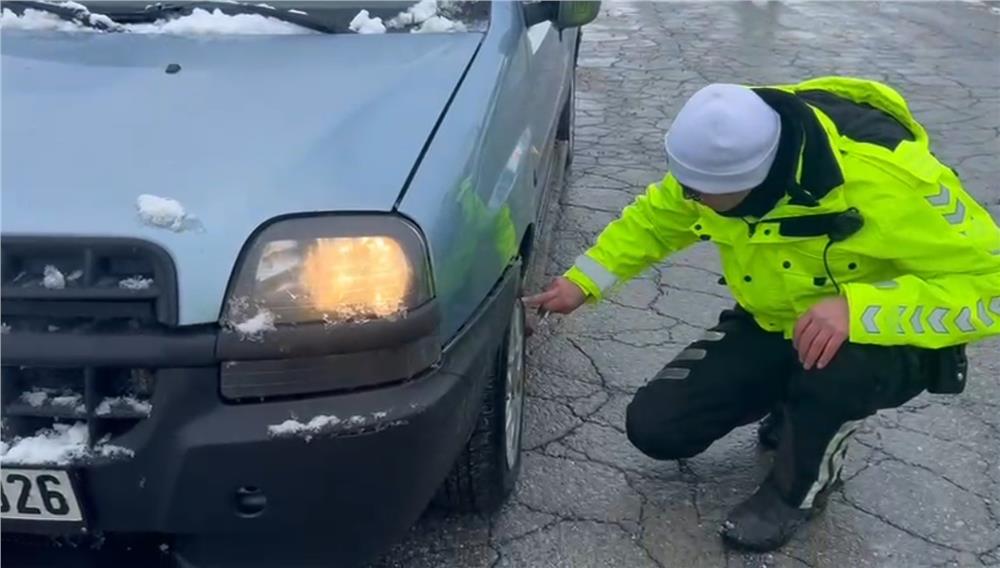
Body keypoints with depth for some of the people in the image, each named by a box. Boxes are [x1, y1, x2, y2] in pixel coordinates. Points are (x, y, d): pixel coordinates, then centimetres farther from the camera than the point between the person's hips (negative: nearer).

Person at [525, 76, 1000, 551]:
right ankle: (795, 411, 19)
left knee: (837, 365, -41)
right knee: (655, 427, -6)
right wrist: (582, 281, -8)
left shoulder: (885, 181, -36)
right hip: (772, 326, 5)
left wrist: (860, 309, -44)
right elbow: (654, 221, 1)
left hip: (886, 338, -5)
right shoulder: (720, 156, -17)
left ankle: (802, 489, -7)